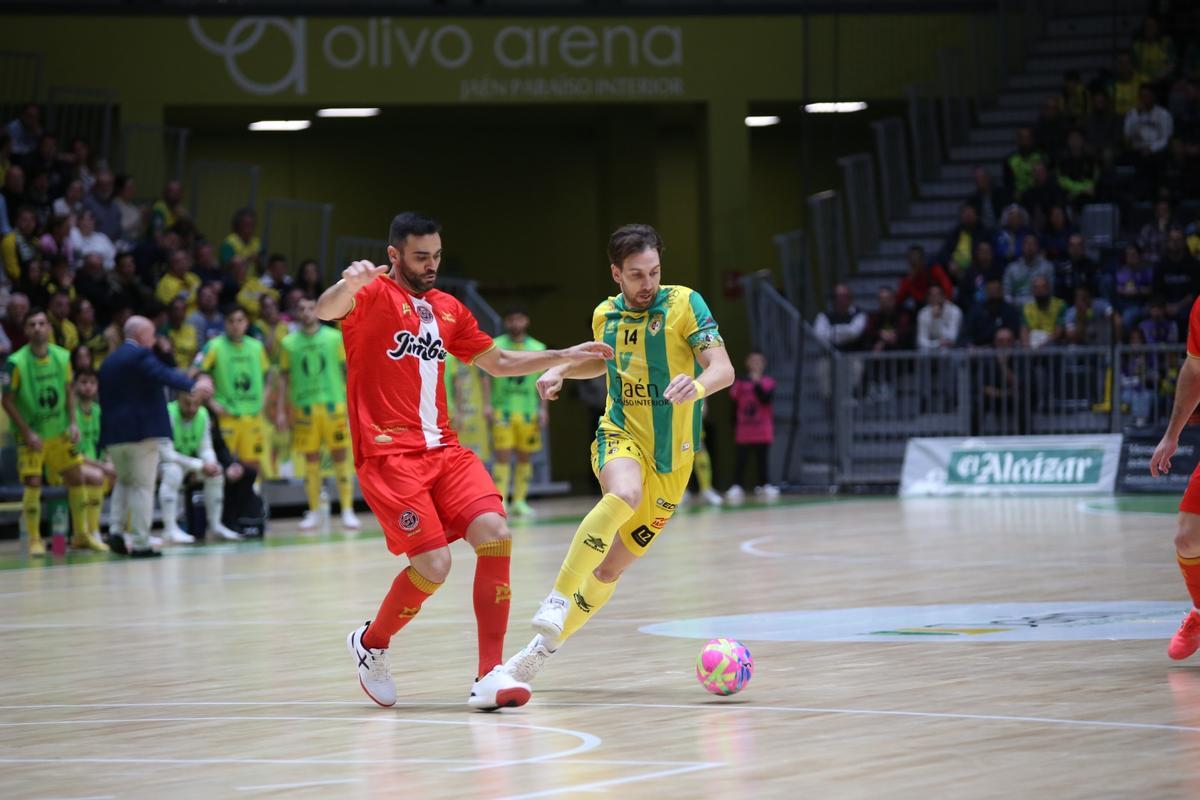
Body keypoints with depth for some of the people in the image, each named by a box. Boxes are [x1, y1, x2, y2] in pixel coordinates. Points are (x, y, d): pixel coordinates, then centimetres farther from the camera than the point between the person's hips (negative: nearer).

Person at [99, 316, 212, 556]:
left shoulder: (108, 363, 17)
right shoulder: (141, 355, -8)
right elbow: (164, 375, -26)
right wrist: (193, 385, -39)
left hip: (113, 433, 7)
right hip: (142, 432, -7)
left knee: (124, 480, 23)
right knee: (142, 486, -3)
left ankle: (116, 529, 7)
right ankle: (140, 543, -5)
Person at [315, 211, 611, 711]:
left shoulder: (447, 309, 18)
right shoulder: (373, 295, -4)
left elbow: (497, 362, 30)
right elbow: (326, 311, -26)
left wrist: (566, 356, 24)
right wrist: (347, 284, -49)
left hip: (442, 449, 6)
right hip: (389, 454, -6)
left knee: (495, 534, -15)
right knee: (433, 563, -17)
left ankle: (489, 675, -11)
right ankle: (371, 643, 13)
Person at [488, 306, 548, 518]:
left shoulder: (538, 348, 10)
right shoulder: (495, 346, 3)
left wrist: (543, 409, 4)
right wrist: (487, 404, -7)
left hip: (528, 412, 3)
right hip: (502, 411, -3)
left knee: (525, 457, 4)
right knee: (503, 456, -9)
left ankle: (519, 501, 11)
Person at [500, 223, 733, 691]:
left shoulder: (684, 304, -7)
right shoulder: (605, 315, 5)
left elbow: (724, 369, -16)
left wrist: (697, 385, -38)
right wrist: (561, 370, 10)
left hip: (670, 456, 0)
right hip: (620, 434, 0)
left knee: (610, 568, 1)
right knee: (624, 494, -37)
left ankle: (543, 649, 17)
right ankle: (556, 602, -36)